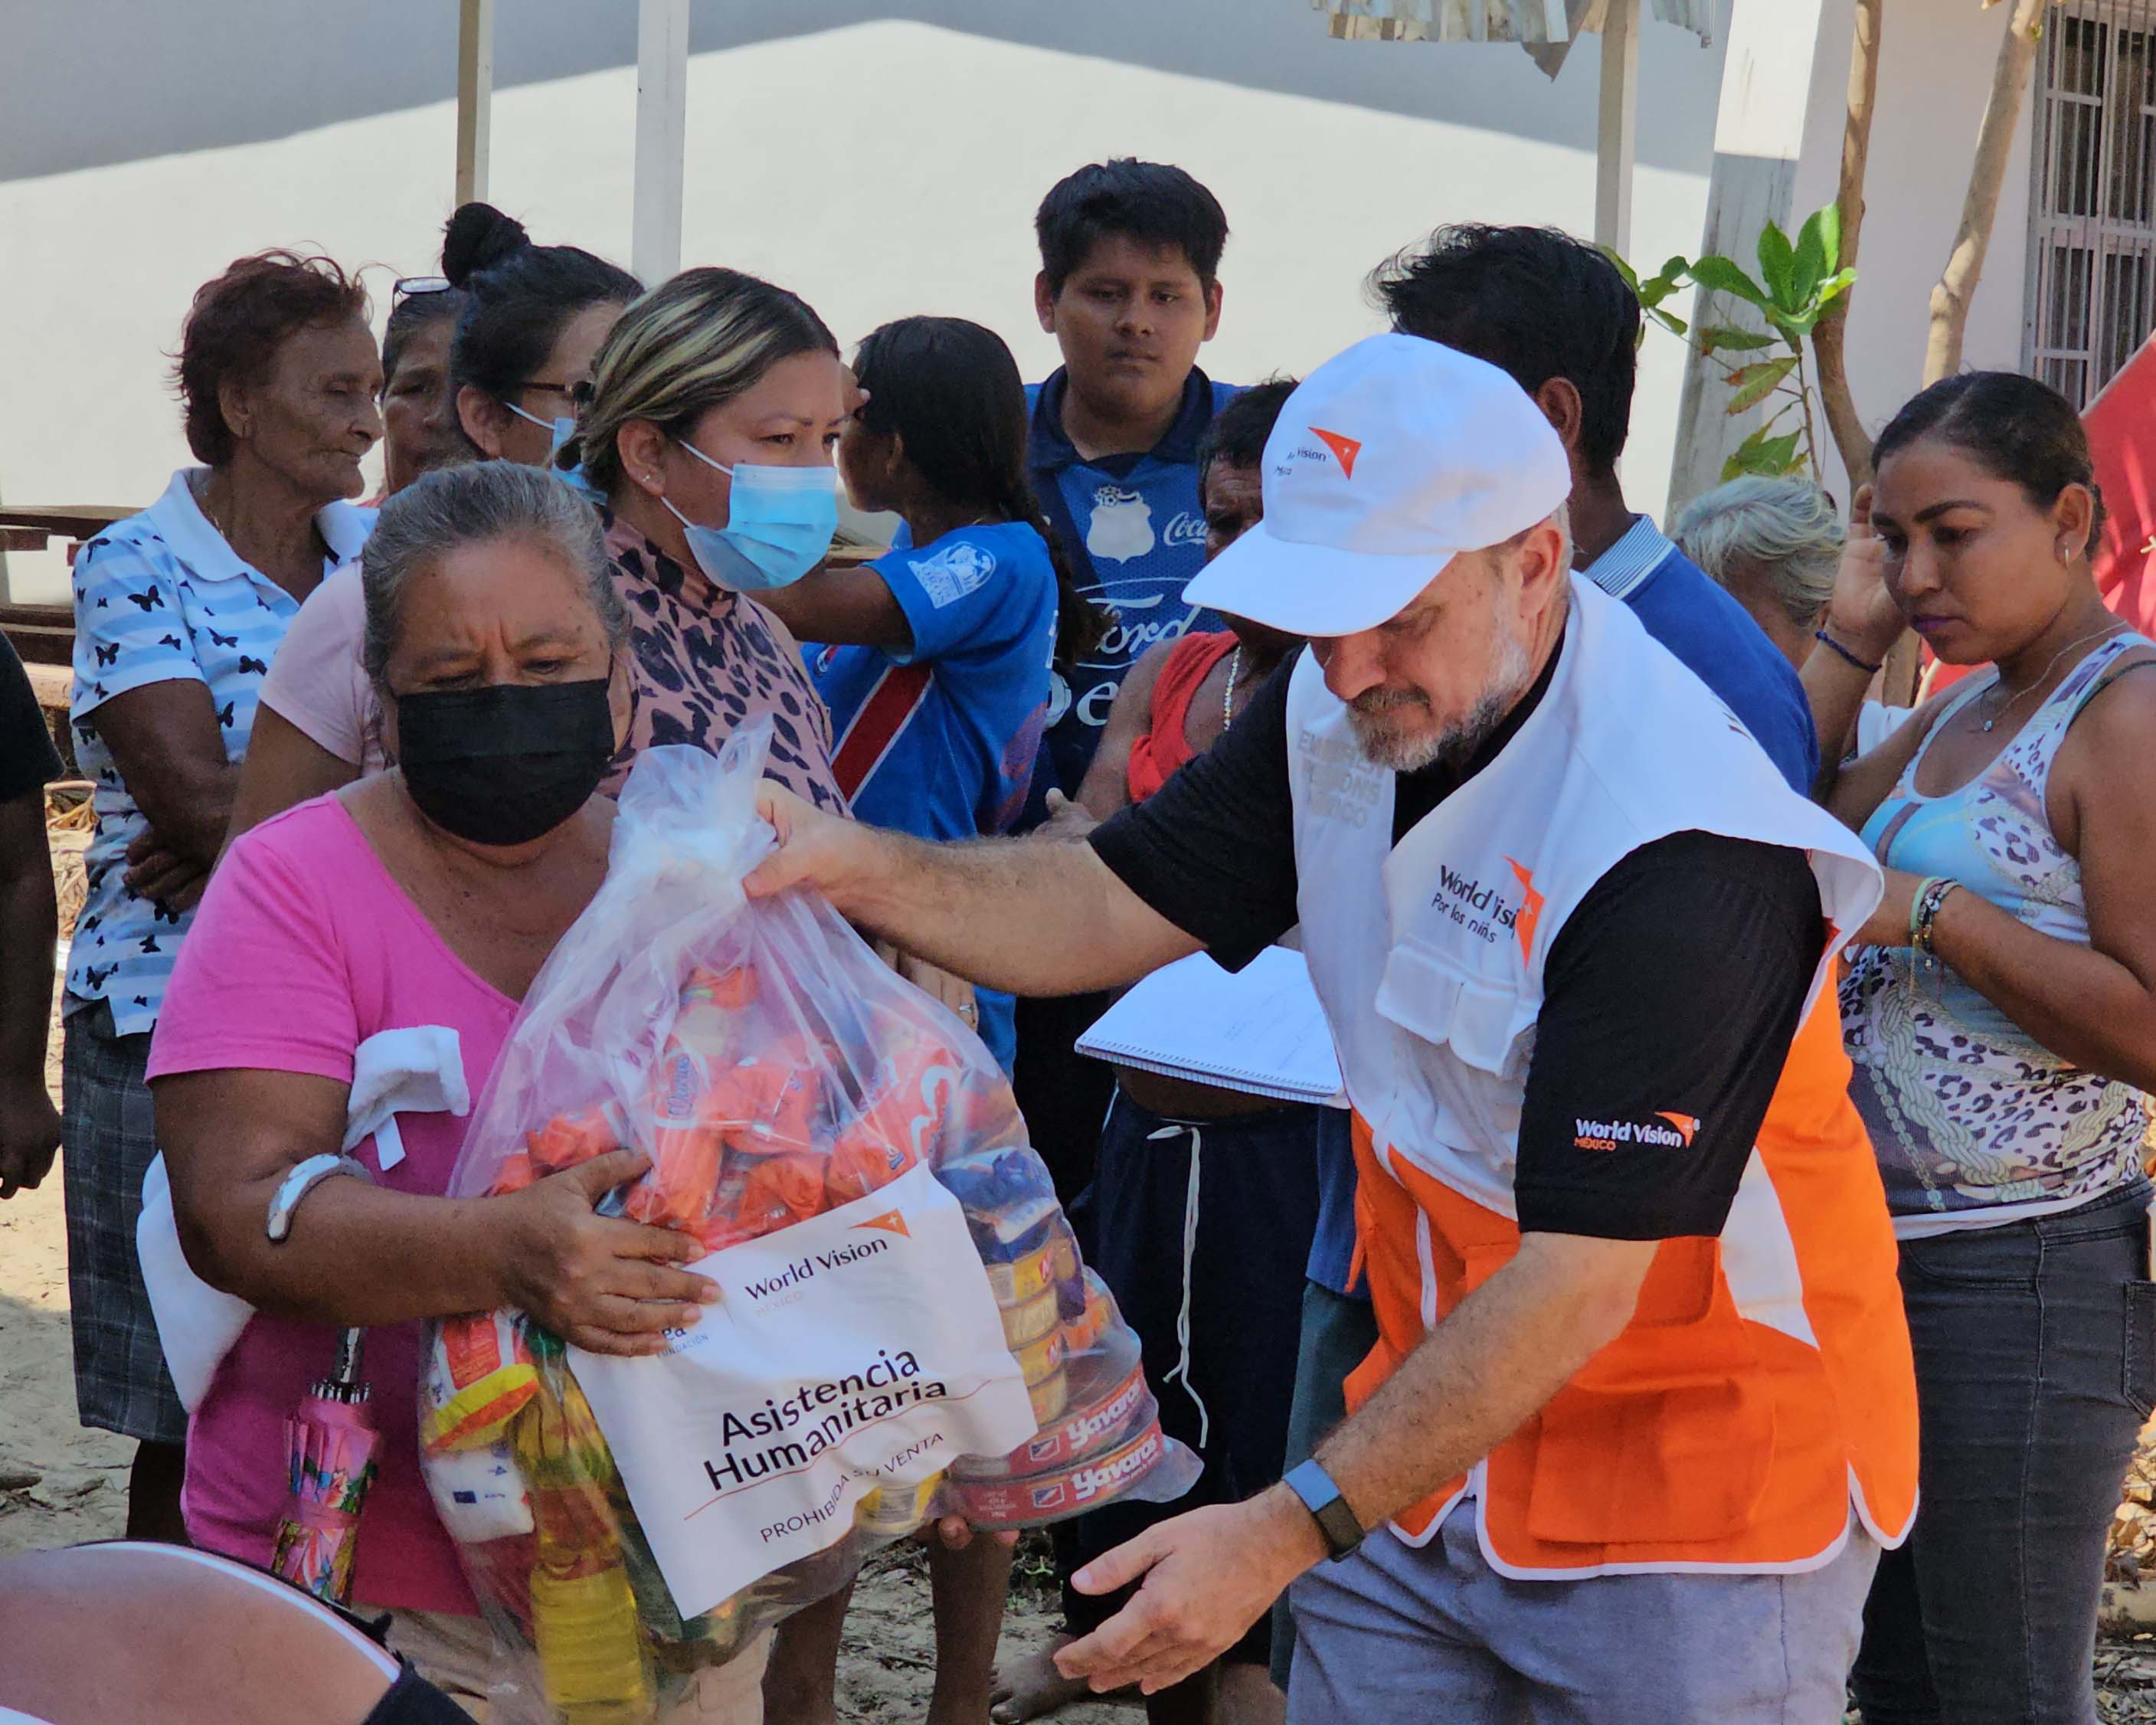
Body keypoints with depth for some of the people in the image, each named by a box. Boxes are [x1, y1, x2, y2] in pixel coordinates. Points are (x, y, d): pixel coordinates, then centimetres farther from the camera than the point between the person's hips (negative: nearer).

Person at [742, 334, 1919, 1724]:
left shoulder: (1683, 850, -29)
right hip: (1440, 1437, 6)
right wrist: (864, 869, -19)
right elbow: (1116, 911, 0)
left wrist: (1290, 1532, -34)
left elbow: (1581, 1285, -30)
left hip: (1704, 1497, -6)